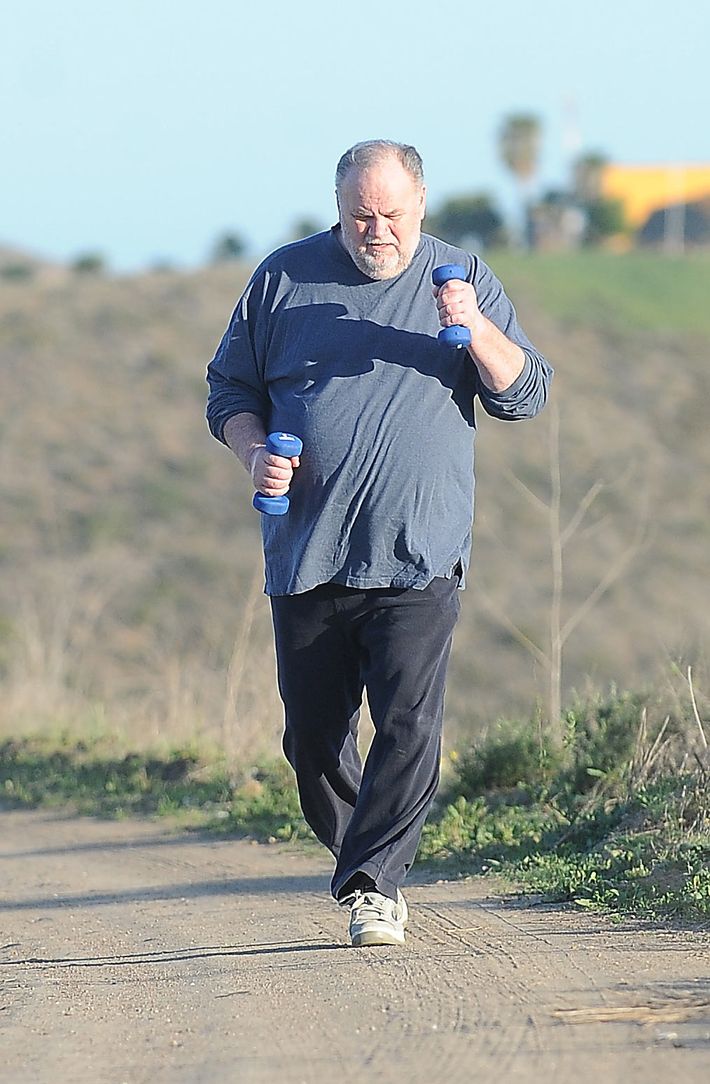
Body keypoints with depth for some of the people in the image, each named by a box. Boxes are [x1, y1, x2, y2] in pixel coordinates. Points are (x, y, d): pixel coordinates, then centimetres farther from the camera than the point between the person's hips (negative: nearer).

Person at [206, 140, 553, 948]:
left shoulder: (463, 279, 7)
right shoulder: (285, 277, 9)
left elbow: (526, 395, 3)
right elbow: (229, 389, 16)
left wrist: (475, 330, -15)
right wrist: (255, 451, -5)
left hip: (419, 556, -2)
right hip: (307, 556, 2)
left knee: (409, 724, -15)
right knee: (313, 737, 6)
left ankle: (375, 884, -12)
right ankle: (360, 868, 24)